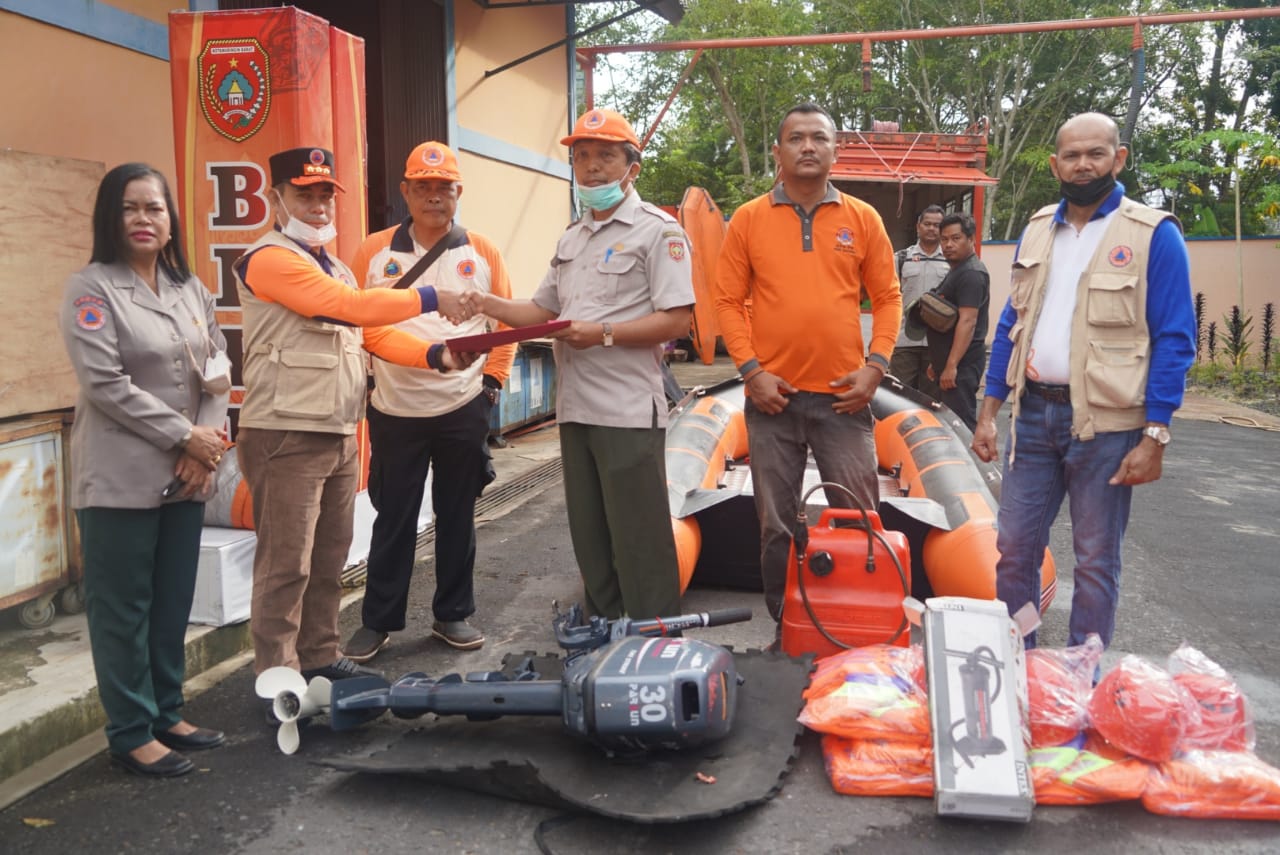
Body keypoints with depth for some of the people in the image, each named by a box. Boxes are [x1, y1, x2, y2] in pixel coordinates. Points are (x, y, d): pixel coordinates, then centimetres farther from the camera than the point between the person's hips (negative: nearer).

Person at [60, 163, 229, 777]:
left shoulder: (190, 289, 11)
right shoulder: (91, 289, -7)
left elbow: (217, 373, 8)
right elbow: (105, 383, -15)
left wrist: (204, 447, -5)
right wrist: (184, 435, -15)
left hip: (186, 475, 6)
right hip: (121, 477, -6)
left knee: (174, 603, 13)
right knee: (123, 608, 4)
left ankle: (166, 715, 27)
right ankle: (131, 735, 16)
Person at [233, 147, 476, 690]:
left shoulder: (334, 267, 21)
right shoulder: (270, 259, -10)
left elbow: (374, 333, 13)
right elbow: (353, 307, -21)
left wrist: (437, 356, -3)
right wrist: (431, 299, -14)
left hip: (339, 434, 9)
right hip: (287, 436, -9)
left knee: (329, 557, 14)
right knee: (286, 564, -3)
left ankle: (320, 658, 26)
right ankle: (277, 679, 7)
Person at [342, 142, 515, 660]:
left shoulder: (482, 253, 3)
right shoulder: (373, 252, 2)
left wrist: (492, 379, 1)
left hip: (464, 409, 1)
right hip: (394, 410, 0)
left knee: (457, 517, 11)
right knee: (393, 520, 7)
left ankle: (453, 614, 25)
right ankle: (378, 620, 20)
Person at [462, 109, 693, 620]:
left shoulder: (657, 231, -6)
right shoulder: (570, 240, 18)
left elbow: (676, 320, -14)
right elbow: (542, 312, 20)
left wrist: (603, 334, -20)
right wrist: (485, 303, 4)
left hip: (629, 411, -8)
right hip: (575, 409, 8)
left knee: (639, 542, -3)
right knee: (589, 539, 15)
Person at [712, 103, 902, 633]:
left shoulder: (862, 219, 6)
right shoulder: (748, 220, 4)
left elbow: (887, 298, 9)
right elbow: (728, 301, 3)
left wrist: (874, 365, -4)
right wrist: (751, 370, -8)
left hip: (843, 397, 0)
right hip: (772, 396, 0)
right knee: (776, 524, 9)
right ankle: (784, 623, 24)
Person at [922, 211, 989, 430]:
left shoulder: (972, 273, -12)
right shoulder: (957, 271, 21)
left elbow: (967, 321, -21)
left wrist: (951, 365, -26)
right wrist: (937, 362, 25)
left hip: (961, 364, -11)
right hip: (949, 362, 11)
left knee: (961, 422, -13)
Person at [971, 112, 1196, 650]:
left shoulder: (1154, 235, -6)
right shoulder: (1037, 229, 9)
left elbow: (1174, 341, -9)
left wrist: (1155, 437, -15)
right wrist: (989, 410, 8)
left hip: (1106, 422, -4)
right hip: (1033, 413, 5)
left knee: (1096, 559, 7)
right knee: (1015, 547, 10)